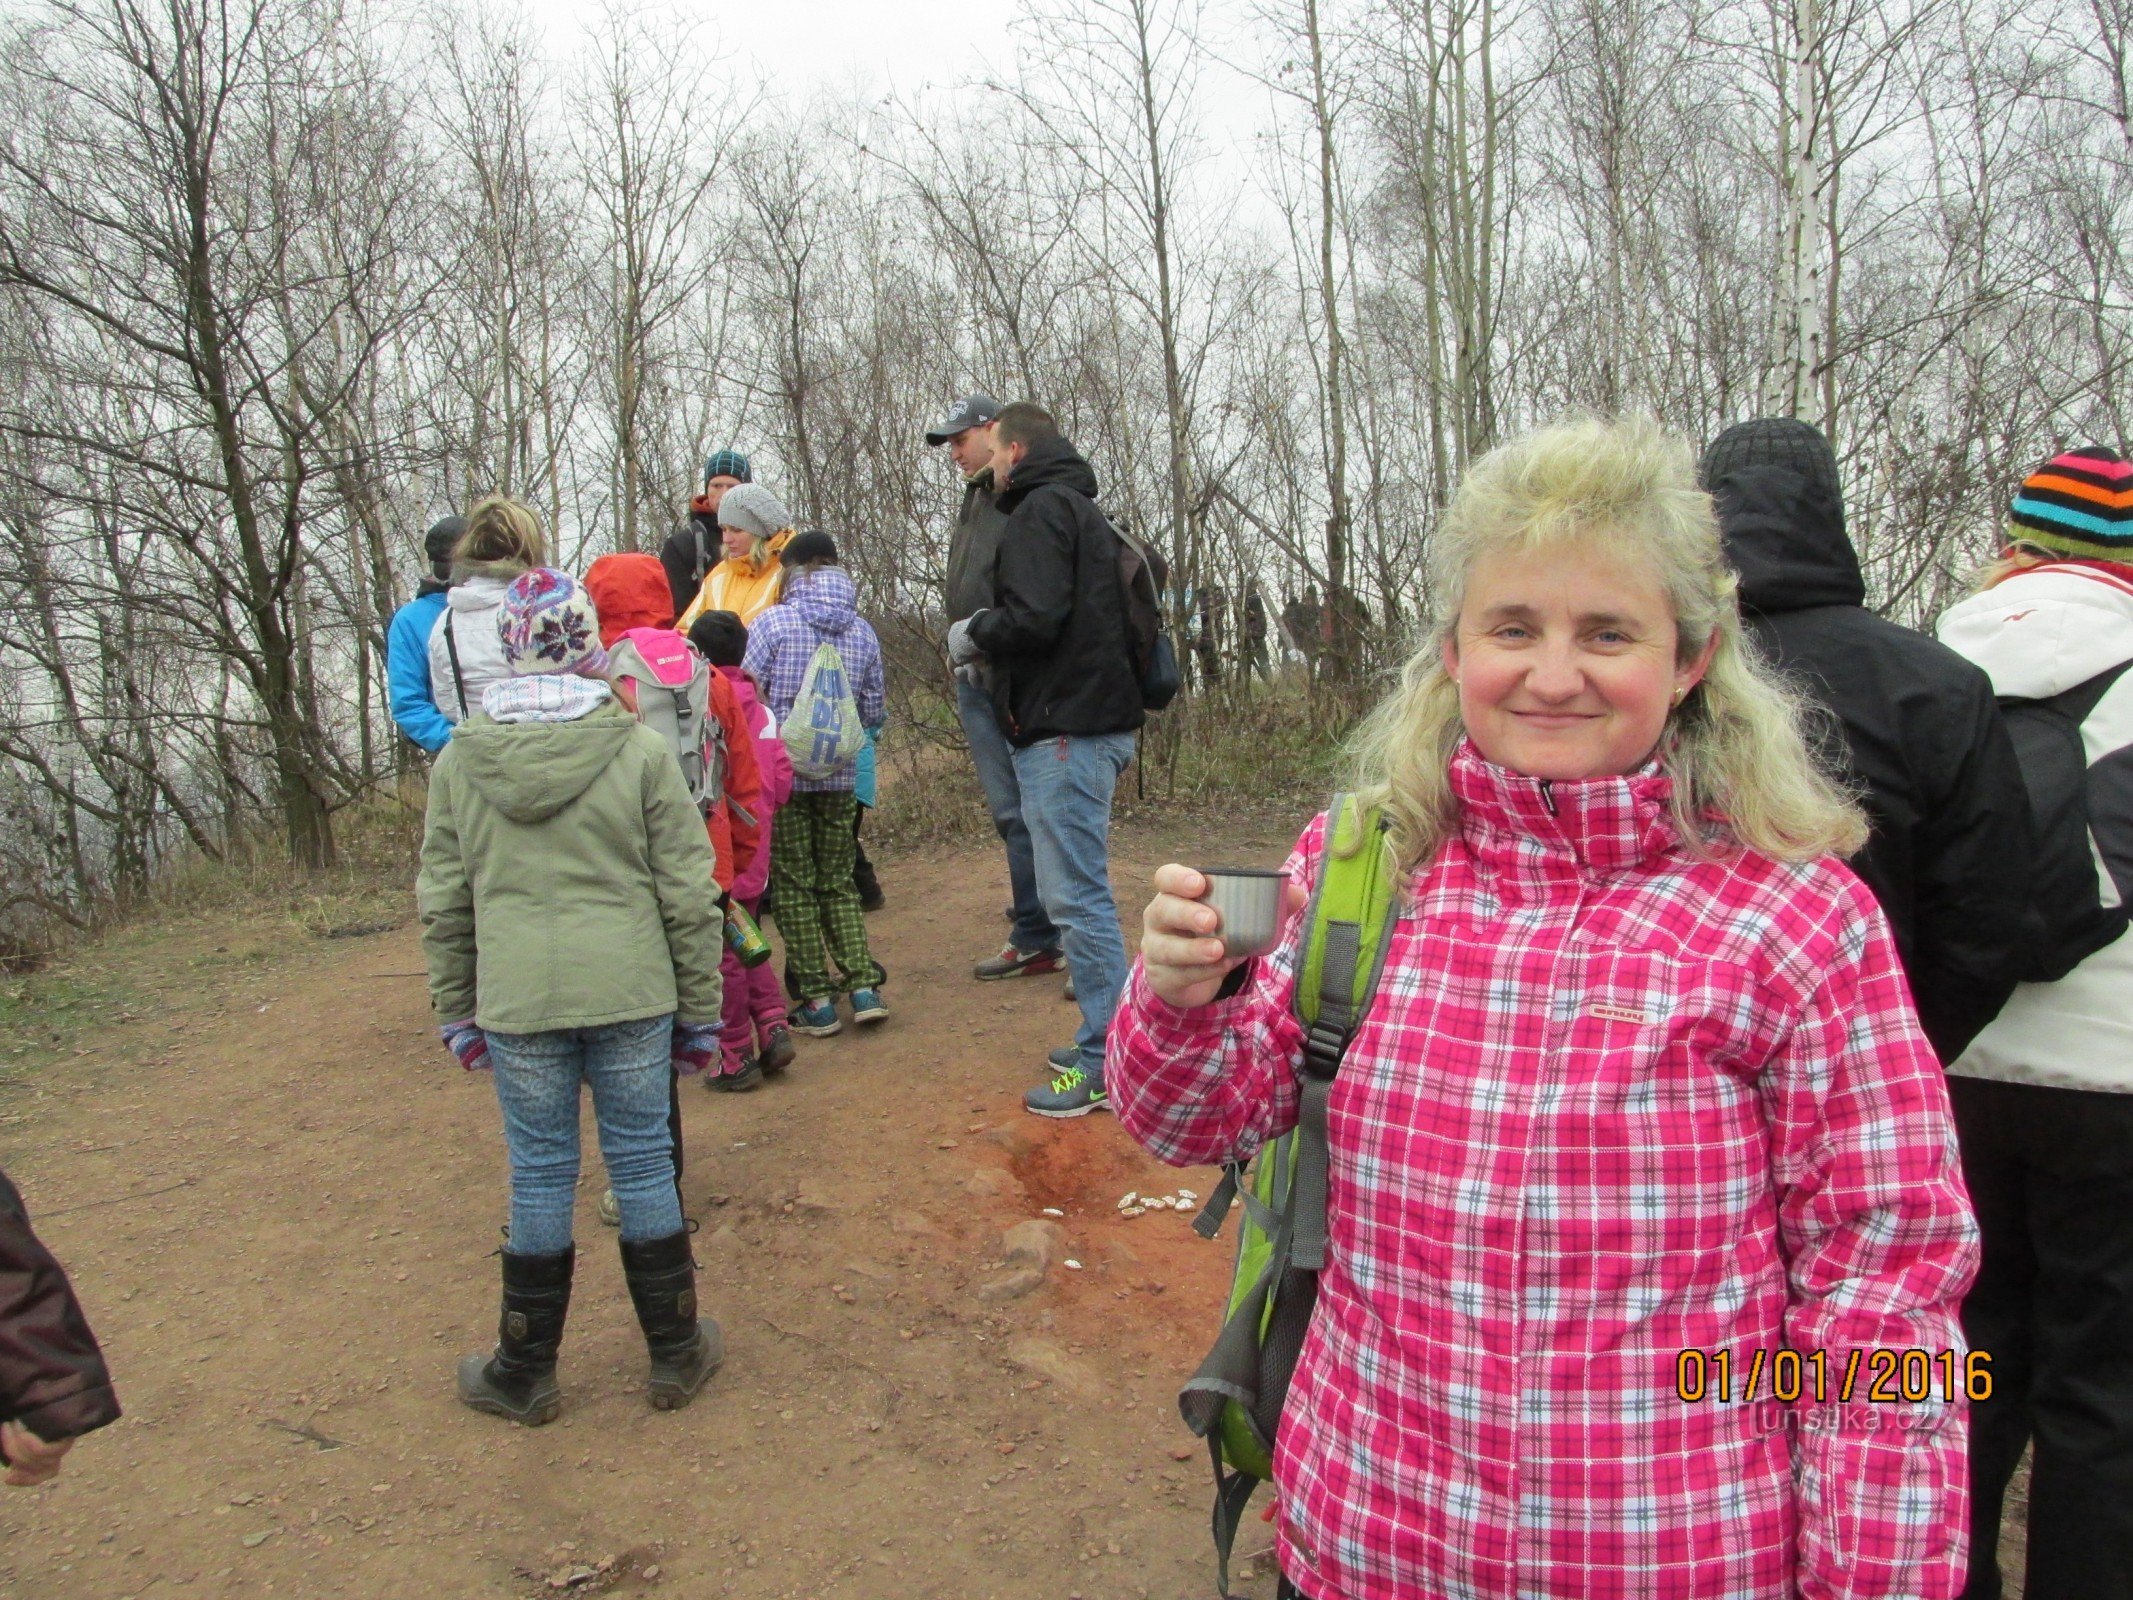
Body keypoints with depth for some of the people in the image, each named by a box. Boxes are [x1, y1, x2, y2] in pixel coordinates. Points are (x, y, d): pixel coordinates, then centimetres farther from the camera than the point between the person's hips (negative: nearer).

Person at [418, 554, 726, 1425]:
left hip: (516, 1003, 1)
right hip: (631, 994, -1)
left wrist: (456, 1011, 18)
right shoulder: (640, 751, -6)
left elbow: (443, 902, 7)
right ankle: (677, 1356, 25)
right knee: (644, 1167, 11)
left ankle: (525, 1374, 27)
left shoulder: (460, 759, 1)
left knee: (539, 1177, 12)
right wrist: (700, 1011, 6)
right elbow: (688, 894, -3)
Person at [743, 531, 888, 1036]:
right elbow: (874, 711, 9)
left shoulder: (773, 623, -8)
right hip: (839, 776, 4)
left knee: (793, 884, 5)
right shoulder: (863, 632, 4)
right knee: (838, 882, 15)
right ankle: (863, 985, 5)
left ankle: (817, 999, 6)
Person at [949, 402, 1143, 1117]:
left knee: (1078, 897, -7)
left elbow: (1032, 617, -22)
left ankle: (1108, 1062, -2)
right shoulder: (1082, 509, 23)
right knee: (1082, 894, 15)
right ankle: (1106, 1046, 22)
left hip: (1064, 731, -11)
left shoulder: (1042, 508, -8)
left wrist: (971, 634, -3)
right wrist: (992, 652, 20)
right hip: (1097, 719, 11)